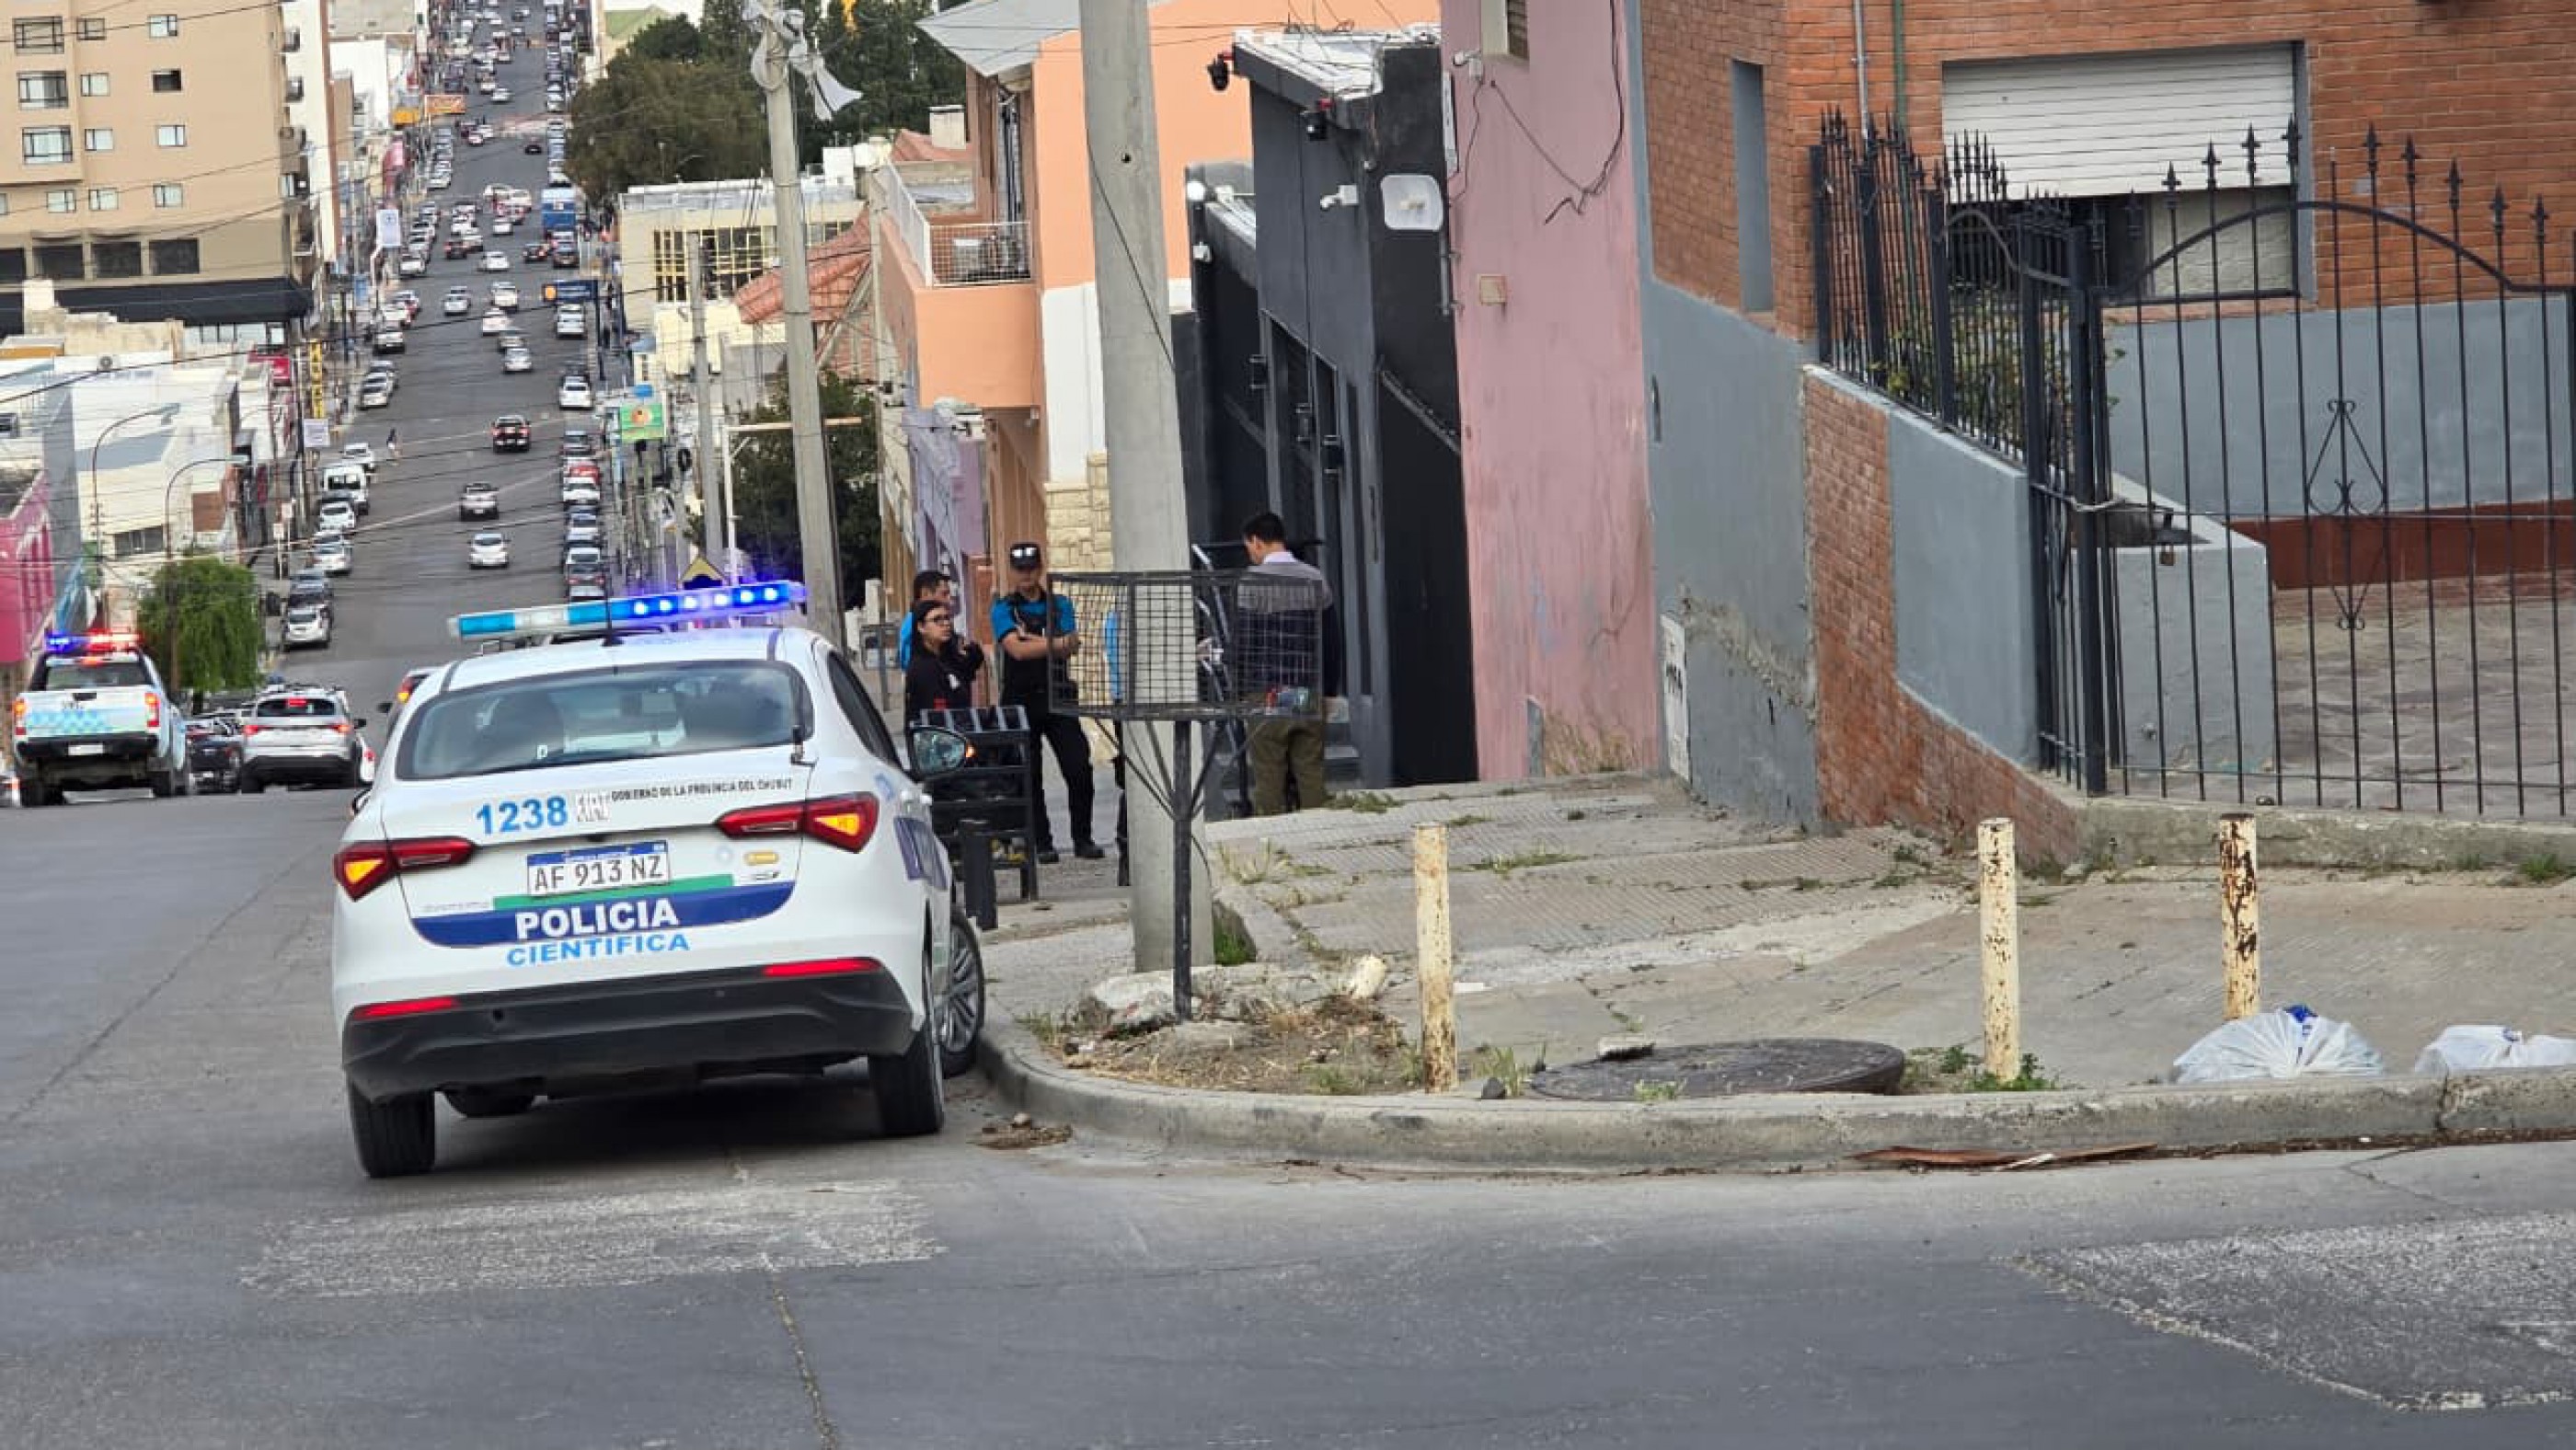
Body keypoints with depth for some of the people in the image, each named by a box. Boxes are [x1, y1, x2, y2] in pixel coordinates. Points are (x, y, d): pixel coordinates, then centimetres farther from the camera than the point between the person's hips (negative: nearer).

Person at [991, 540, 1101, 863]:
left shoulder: (1060, 604, 10)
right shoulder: (1003, 609, 2)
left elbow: (1069, 650, -3)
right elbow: (1017, 649, -13)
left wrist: (1032, 638, -8)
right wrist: (1058, 642, -10)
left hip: (1056, 696, 2)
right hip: (1021, 699, -2)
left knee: (1079, 769, -5)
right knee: (1029, 775, 1)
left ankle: (1083, 838, 5)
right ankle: (1042, 843, 8)